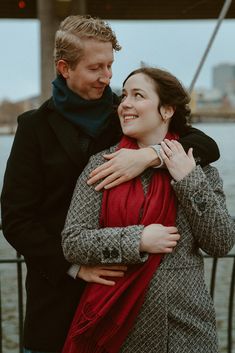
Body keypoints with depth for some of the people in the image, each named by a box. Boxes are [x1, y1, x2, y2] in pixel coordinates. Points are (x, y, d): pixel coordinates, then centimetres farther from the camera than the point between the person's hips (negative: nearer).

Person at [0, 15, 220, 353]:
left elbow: (208, 146, -3)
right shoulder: (36, 126, -1)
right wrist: (73, 265, -15)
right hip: (59, 284, -1)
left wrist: (150, 154, -21)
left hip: (124, 280, 1)